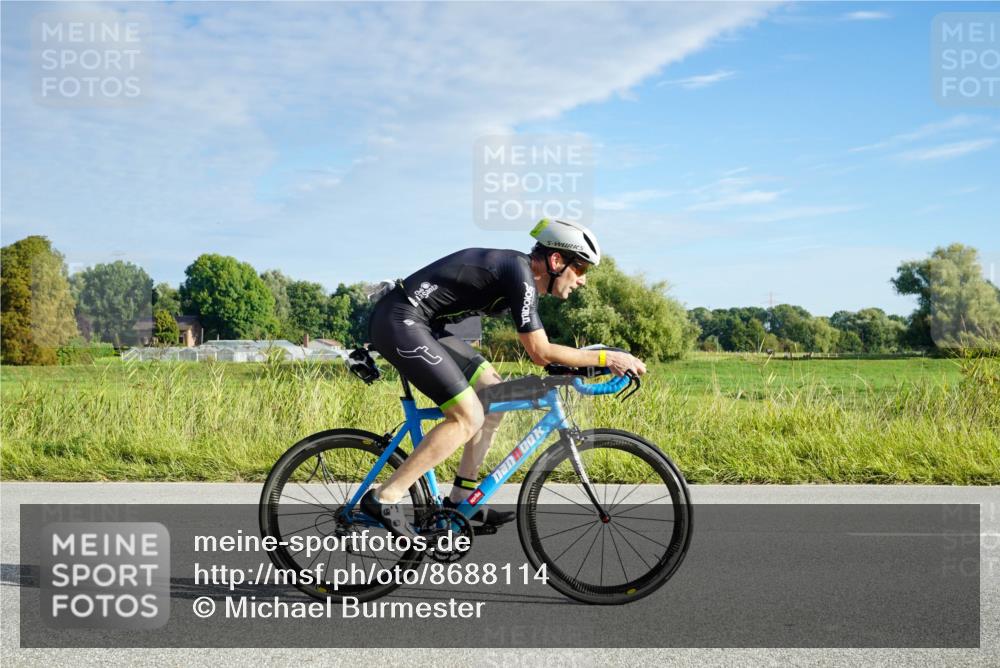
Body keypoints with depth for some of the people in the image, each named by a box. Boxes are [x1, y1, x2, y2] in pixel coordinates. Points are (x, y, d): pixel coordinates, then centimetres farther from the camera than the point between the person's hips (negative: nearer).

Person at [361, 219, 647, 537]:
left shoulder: (518, 269, 12)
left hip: (421, 325, 10)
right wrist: (607, 357, -12)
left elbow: (538, 351, 19)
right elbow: (540, 352, -18)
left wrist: (592, 362, 13)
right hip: (400, 321, -10)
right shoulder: (519, 273, -17)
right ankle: (384, 498, -9)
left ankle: (461, 498, 14)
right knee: (468, 418, -12)